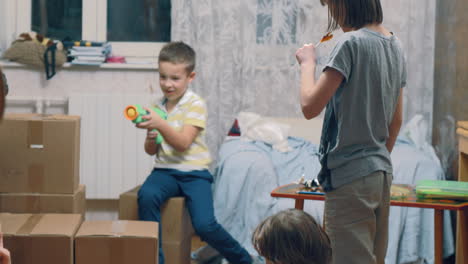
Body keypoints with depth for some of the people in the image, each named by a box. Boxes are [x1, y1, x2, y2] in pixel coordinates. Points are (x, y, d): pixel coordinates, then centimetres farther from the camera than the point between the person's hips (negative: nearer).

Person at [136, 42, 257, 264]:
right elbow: (151, 151, 15)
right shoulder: (158, 106, 11)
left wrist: (160, 124, -31)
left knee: (204, 225, -23)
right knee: (146, 195, -32)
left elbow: (183, 143, -16)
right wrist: (150, 140, -9)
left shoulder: (196, 104, -4)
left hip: (194, 172, -4)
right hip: (165, 170, 4)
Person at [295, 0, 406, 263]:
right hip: (382, 173, 8)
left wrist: (308, 63, -4)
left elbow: (310, 107, -18)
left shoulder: (351, 43, -15)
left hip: (349, 177, -8)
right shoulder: (395, 46, 10)